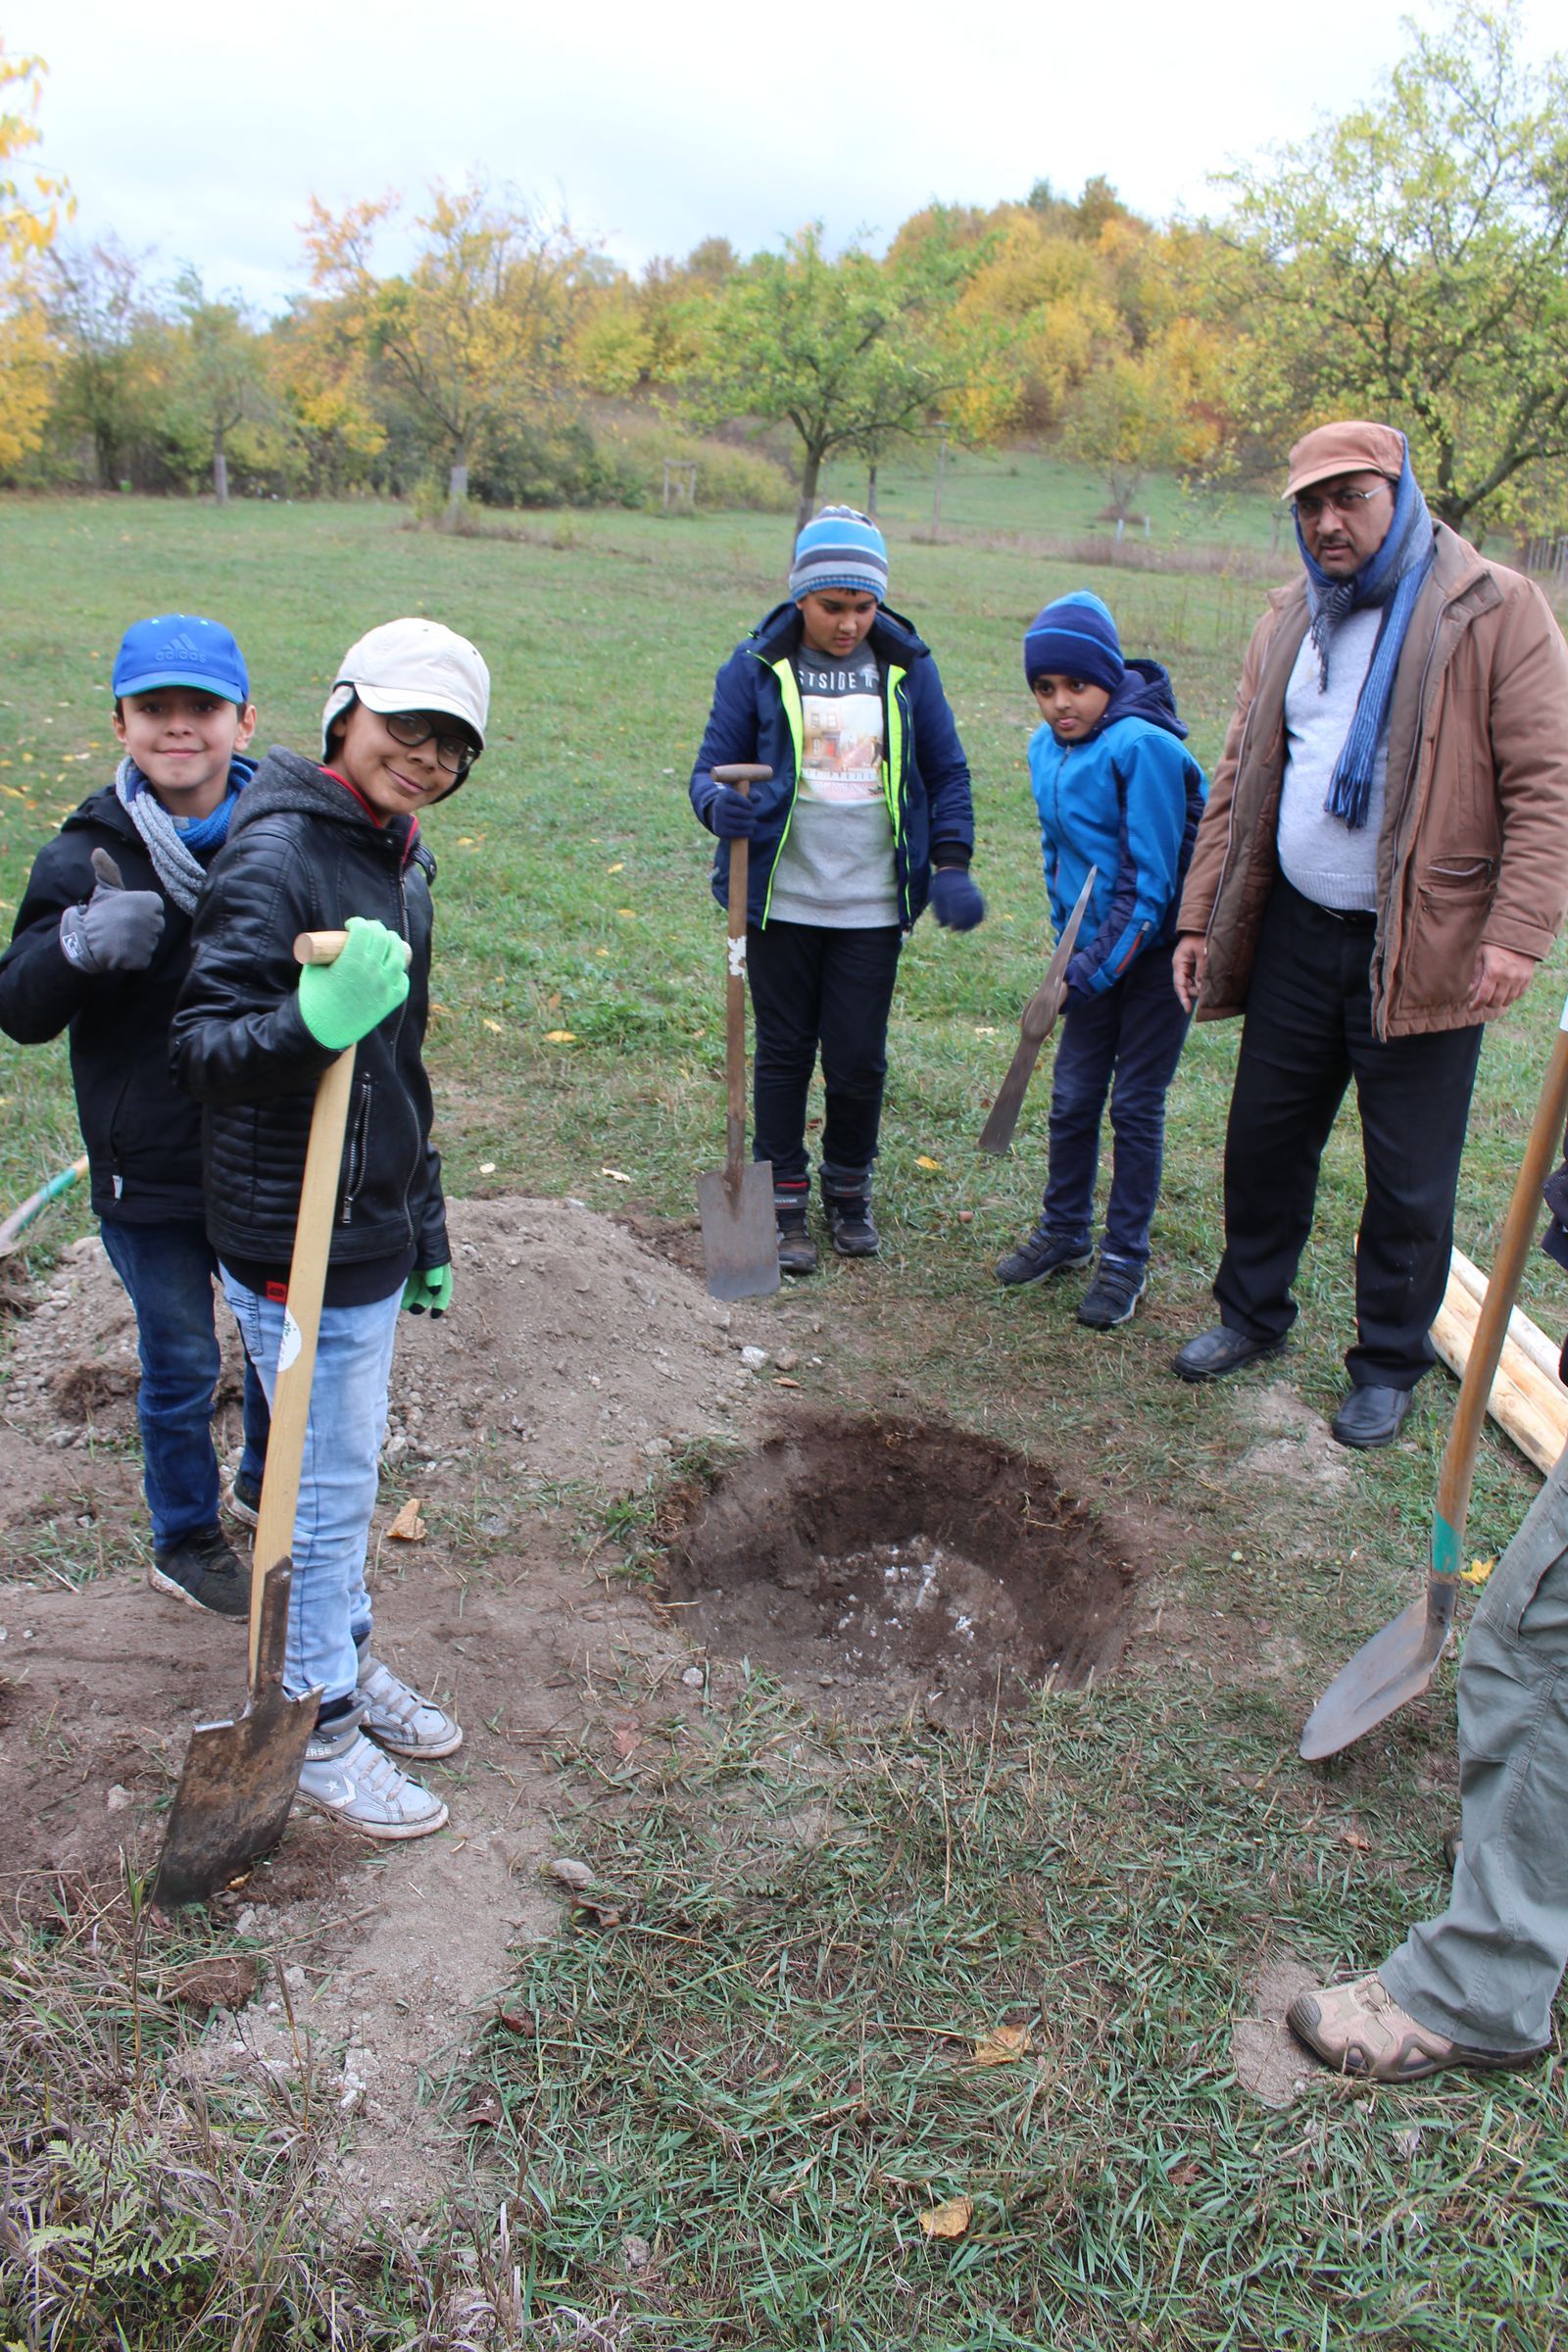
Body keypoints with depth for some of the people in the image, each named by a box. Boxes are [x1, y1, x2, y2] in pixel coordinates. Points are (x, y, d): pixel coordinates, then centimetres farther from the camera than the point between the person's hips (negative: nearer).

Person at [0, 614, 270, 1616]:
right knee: (181, 1366, 12)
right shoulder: (90, 857, -11)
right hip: (149, 1170, -2)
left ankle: (270, 1479, 50)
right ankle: (187, 1542, 36)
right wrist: (81, 944, -33)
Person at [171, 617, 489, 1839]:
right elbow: (201, 1045, -21)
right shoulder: (276, 851, -18)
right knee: (327, 1486, 5)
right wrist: (314, 1022, -40)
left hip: (373, 1225, 8)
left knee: (350, 1467, 22)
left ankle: (352, 1660, 41)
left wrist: (426, 1224, 18)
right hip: (295, 1235, -8)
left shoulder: (401, 860, 8)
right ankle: (319, 1727, 25)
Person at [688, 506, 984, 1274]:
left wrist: (951, 867, -2)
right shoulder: (757, 667, -3)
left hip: (872, 906, 1)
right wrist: (721, 804, -27)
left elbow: (947, 772, 10)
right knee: (783, 1052, 7)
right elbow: (712, 766, -3)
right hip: (782, 900, -1)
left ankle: (848, 1190, 27)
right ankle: (783, 1200, 21)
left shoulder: (906, 665, 4)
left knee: (859, 1060, 4)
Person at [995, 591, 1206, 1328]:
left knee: (1135, 1105, 3)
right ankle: (1063, 1231, 29)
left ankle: (1126, 1258, 16)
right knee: (1071, 1098, 11)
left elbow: (1151, 876, -22)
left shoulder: (1140, 747, -21)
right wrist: (1069, 948, 9)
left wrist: (1098, 965, -21)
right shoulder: (1045, 748, 2)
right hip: (1093, 950, 6)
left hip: (1156, 951, -6)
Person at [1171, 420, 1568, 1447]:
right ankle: (1253, 1315, 35)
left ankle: (1390, 1365, 24)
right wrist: (1201, 916, 10)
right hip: (1296, 933, 5)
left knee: (1410, 1181, 5)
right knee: (1265, 1137, 14)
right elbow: (1241, 778, 15)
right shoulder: (1291, 618, 11)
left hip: (1421, 950, -5)